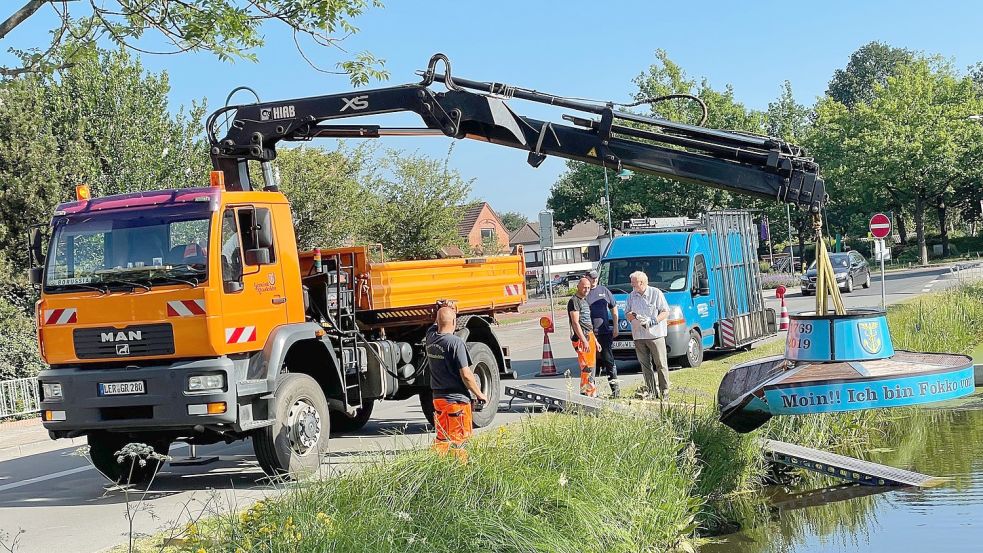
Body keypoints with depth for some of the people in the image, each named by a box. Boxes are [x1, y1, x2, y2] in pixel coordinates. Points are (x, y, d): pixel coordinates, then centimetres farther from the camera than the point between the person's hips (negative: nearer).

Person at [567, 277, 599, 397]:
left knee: (591, 366, 10)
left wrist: (595, 340, 23)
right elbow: (575, 323, -16)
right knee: (587, 367, -12)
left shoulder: (585, 301, 20)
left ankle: (592, 393, 15)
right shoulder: (574, 301, -9)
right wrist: (584, 341, -22)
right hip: (581, 338, -9)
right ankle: (586, 392, -10)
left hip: (589, 336, 9)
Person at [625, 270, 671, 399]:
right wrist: (634, 316, -9)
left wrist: (652, 321, -15)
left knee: (661, 364, -3)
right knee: (645, 365, 3)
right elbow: (627, 314, 15)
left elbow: (665, 312, -2)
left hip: (655, 335, -4)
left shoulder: (656, 293, -1)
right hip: (639, 336, 4)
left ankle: (664, 391, 2)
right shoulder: (632, 296, 13)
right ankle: (652, 391, 8)